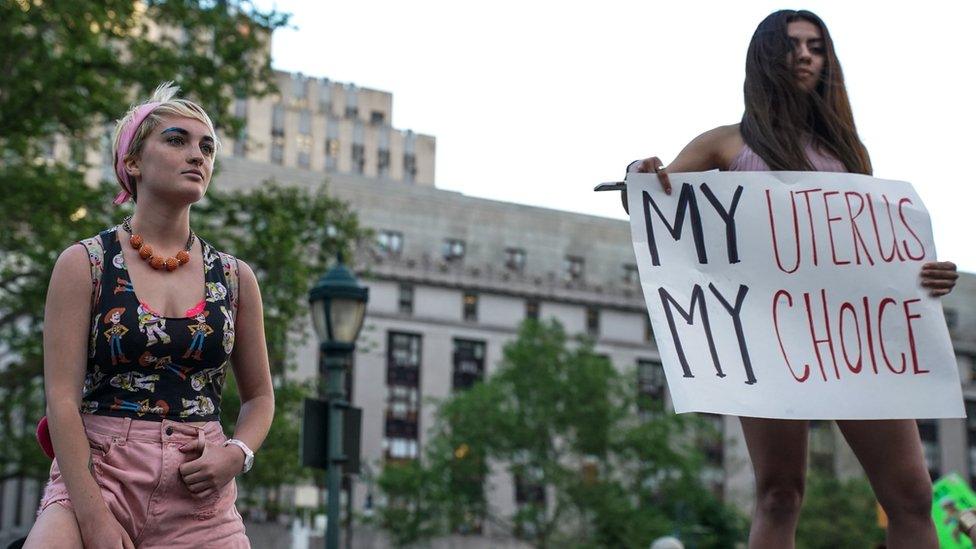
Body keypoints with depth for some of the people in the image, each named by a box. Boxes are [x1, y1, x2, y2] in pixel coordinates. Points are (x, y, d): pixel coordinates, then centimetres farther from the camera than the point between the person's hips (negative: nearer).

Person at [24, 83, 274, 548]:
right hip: (95, 473, -3)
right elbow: (62, 397, -5)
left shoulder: (235, 278, 11)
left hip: (200, 493, 3)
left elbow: (260, 396, 18)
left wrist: (235, 454, -4)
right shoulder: (84, 265, 2)